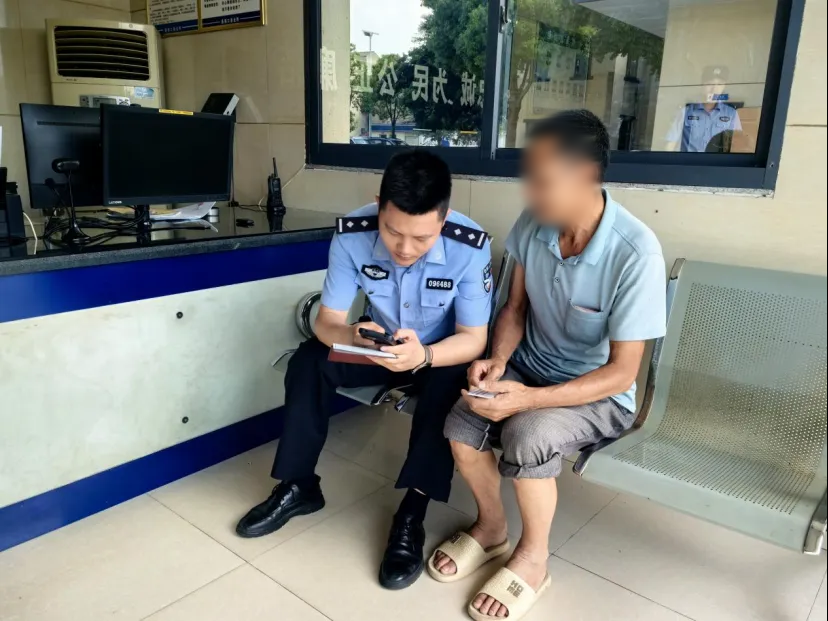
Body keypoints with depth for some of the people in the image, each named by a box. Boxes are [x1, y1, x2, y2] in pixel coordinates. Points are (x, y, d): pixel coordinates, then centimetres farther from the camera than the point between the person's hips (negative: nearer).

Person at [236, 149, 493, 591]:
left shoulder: (470, 247, -31)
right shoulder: (351, 234, -25)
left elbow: (474, 339, -24)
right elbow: (326, 321, -19)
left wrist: (424, 355, -46)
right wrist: (352, 336, -45)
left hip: (443, 354, -2)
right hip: (382, 346, 3)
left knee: (448, 384, -34)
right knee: (308, 361, -17)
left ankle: (411, 514, -21)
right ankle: (298, 487, -2)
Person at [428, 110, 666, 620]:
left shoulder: (636, 253, -27)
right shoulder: (532, 225, -11)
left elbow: (622, 371, -23)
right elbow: (516, 307, 3)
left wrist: (530, 399, -32)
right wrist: (498, 360, -16)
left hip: (600, 392, -4)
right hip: (531, 366, 5)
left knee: (527, 437, -31)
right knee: (461, 423, -20)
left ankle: (533, 558, -1)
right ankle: (491, 527, 10)